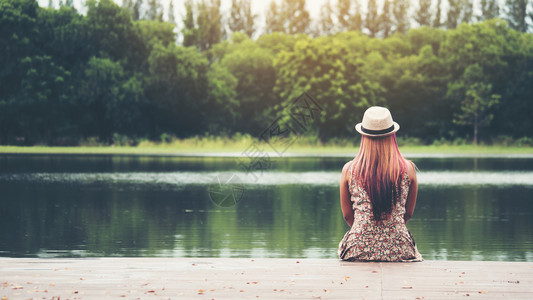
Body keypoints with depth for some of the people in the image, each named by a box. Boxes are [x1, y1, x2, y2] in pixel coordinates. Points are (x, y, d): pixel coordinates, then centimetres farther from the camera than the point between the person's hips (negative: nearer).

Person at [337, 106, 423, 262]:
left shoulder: (349, 170, -1)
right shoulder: (408, 169, -1)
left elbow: (347, 215, 8)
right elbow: (408, 213, 10)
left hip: (359, 249, 1)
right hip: (399, 251, -1)